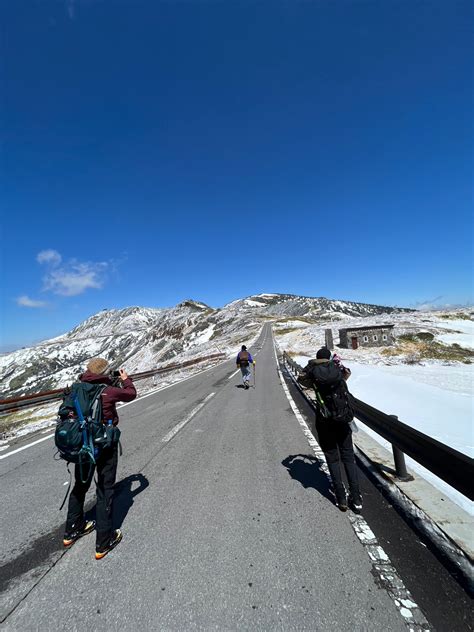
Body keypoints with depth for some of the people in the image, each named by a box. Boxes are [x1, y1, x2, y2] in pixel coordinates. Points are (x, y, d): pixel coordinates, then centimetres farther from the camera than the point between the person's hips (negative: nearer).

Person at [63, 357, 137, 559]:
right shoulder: (110, 391, -19)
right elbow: (131, 394, -1)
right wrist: (126, 379, 17)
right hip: (105, 445, -5)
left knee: (80, 486, 26)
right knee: (105, 491, 10)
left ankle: (72, 531, 44)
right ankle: (104, 542, 22)